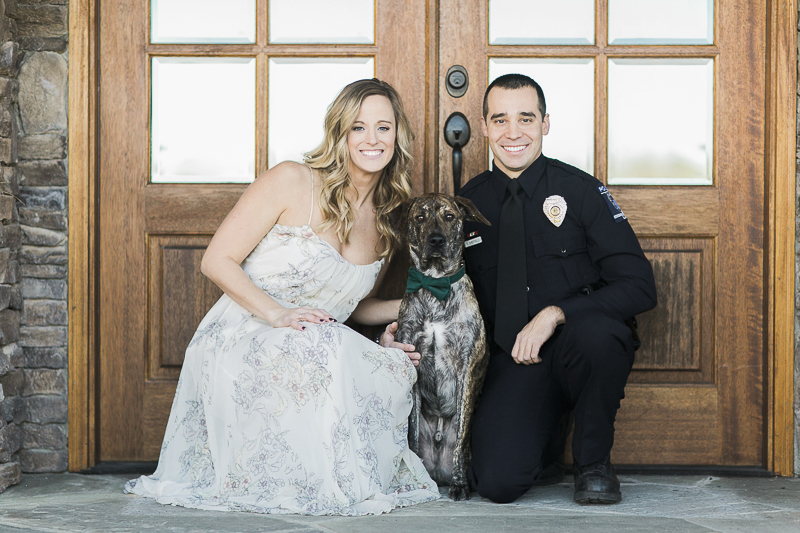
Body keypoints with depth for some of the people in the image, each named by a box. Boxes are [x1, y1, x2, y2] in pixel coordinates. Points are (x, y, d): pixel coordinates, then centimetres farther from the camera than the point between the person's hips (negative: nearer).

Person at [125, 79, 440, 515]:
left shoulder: (386, 225, 11)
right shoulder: (292, 182, -8)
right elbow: (217, 260, -8)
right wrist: (277, 313, -20)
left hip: (316, 352, 6)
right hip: (240, 346, -5)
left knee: (396, 369, -22)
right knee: (323, 349, -35)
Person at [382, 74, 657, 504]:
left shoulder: (578, 189, -3)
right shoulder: (467, 204, 6)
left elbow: (639, 286, -10)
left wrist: (555, 314, -21)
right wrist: (401, 330, -7)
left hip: (577, 351, -1)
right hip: (512, 363, 1)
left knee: (594, 331, -37)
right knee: (498, 483, -22)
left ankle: (594, 461, -9)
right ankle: (545, 441, 17)